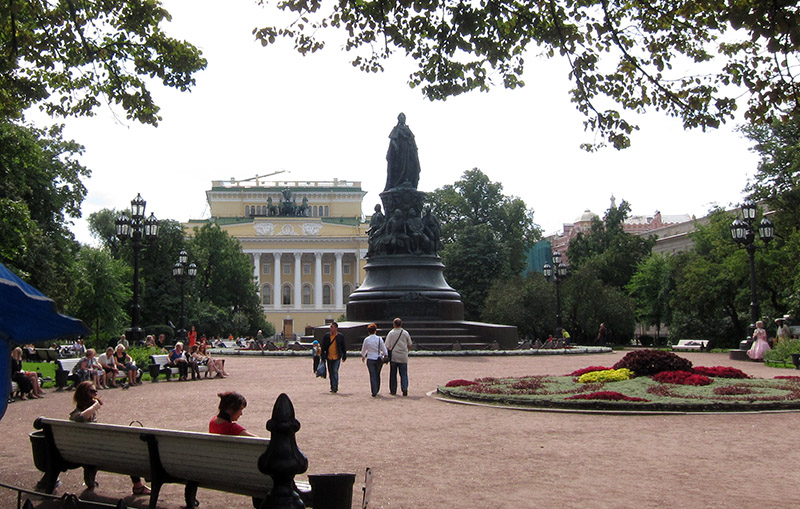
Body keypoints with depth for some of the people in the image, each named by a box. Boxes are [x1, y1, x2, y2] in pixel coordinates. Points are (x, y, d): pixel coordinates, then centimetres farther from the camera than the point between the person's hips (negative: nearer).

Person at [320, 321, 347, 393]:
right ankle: (333, 387, 19)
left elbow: (343, 347, 7)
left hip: (337, 357, -3)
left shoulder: (340, 336, -1)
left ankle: (335, 387, -11)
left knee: (335, 371, -13)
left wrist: (344, 356, 8)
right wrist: (323, 357, 2)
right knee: (330, 373, 9)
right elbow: (323, 347, 7)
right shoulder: (326, 336, 3)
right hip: (329, 357, 3)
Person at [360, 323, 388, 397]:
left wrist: (363, 356, 30)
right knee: (377, 375, 17)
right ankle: (377, 390, 26)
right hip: (379, 359, 1)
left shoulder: (366, 339, -3)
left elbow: (363, 349, 11)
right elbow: (384, 349, -1)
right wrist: (385, 356, 17)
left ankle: (374, 392, -3)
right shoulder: (379, 339, -4)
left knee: (372, 375, 3)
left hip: (370, 359, -1)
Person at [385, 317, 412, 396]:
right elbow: (409, 345, 11)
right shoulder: (405, 333, 2)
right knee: (404, 374, 5)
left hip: (393, 357, -1)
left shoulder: (391, 333, -4)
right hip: (403, 357, 1)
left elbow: (387, 346, -6)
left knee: (393, 374, 10)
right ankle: (405, 388, -12)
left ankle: (393, 390, 14)